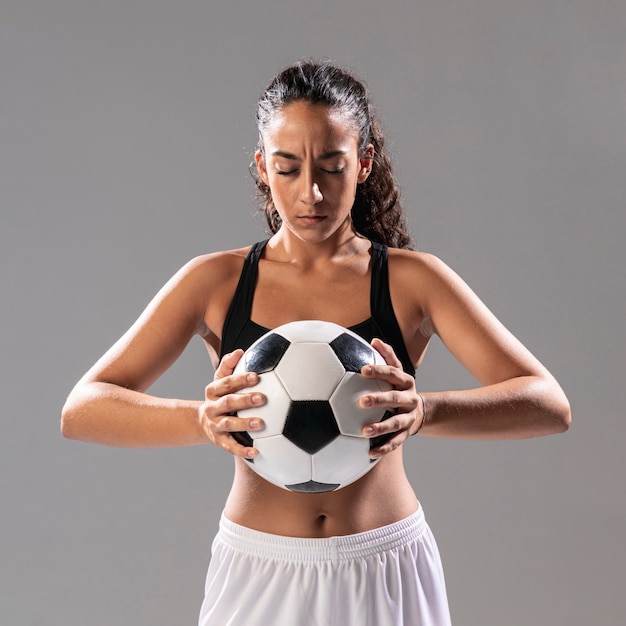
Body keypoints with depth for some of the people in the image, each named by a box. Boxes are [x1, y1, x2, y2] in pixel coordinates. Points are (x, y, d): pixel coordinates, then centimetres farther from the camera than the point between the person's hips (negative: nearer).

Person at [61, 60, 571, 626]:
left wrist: (424, 411, -32)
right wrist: (202, 420, -29)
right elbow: (81, 411, -10)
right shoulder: (215, 282, -3)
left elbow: (548, 404, -14)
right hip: (257, 577, 1)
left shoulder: (411, 280, -5)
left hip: (387, 577, 0)